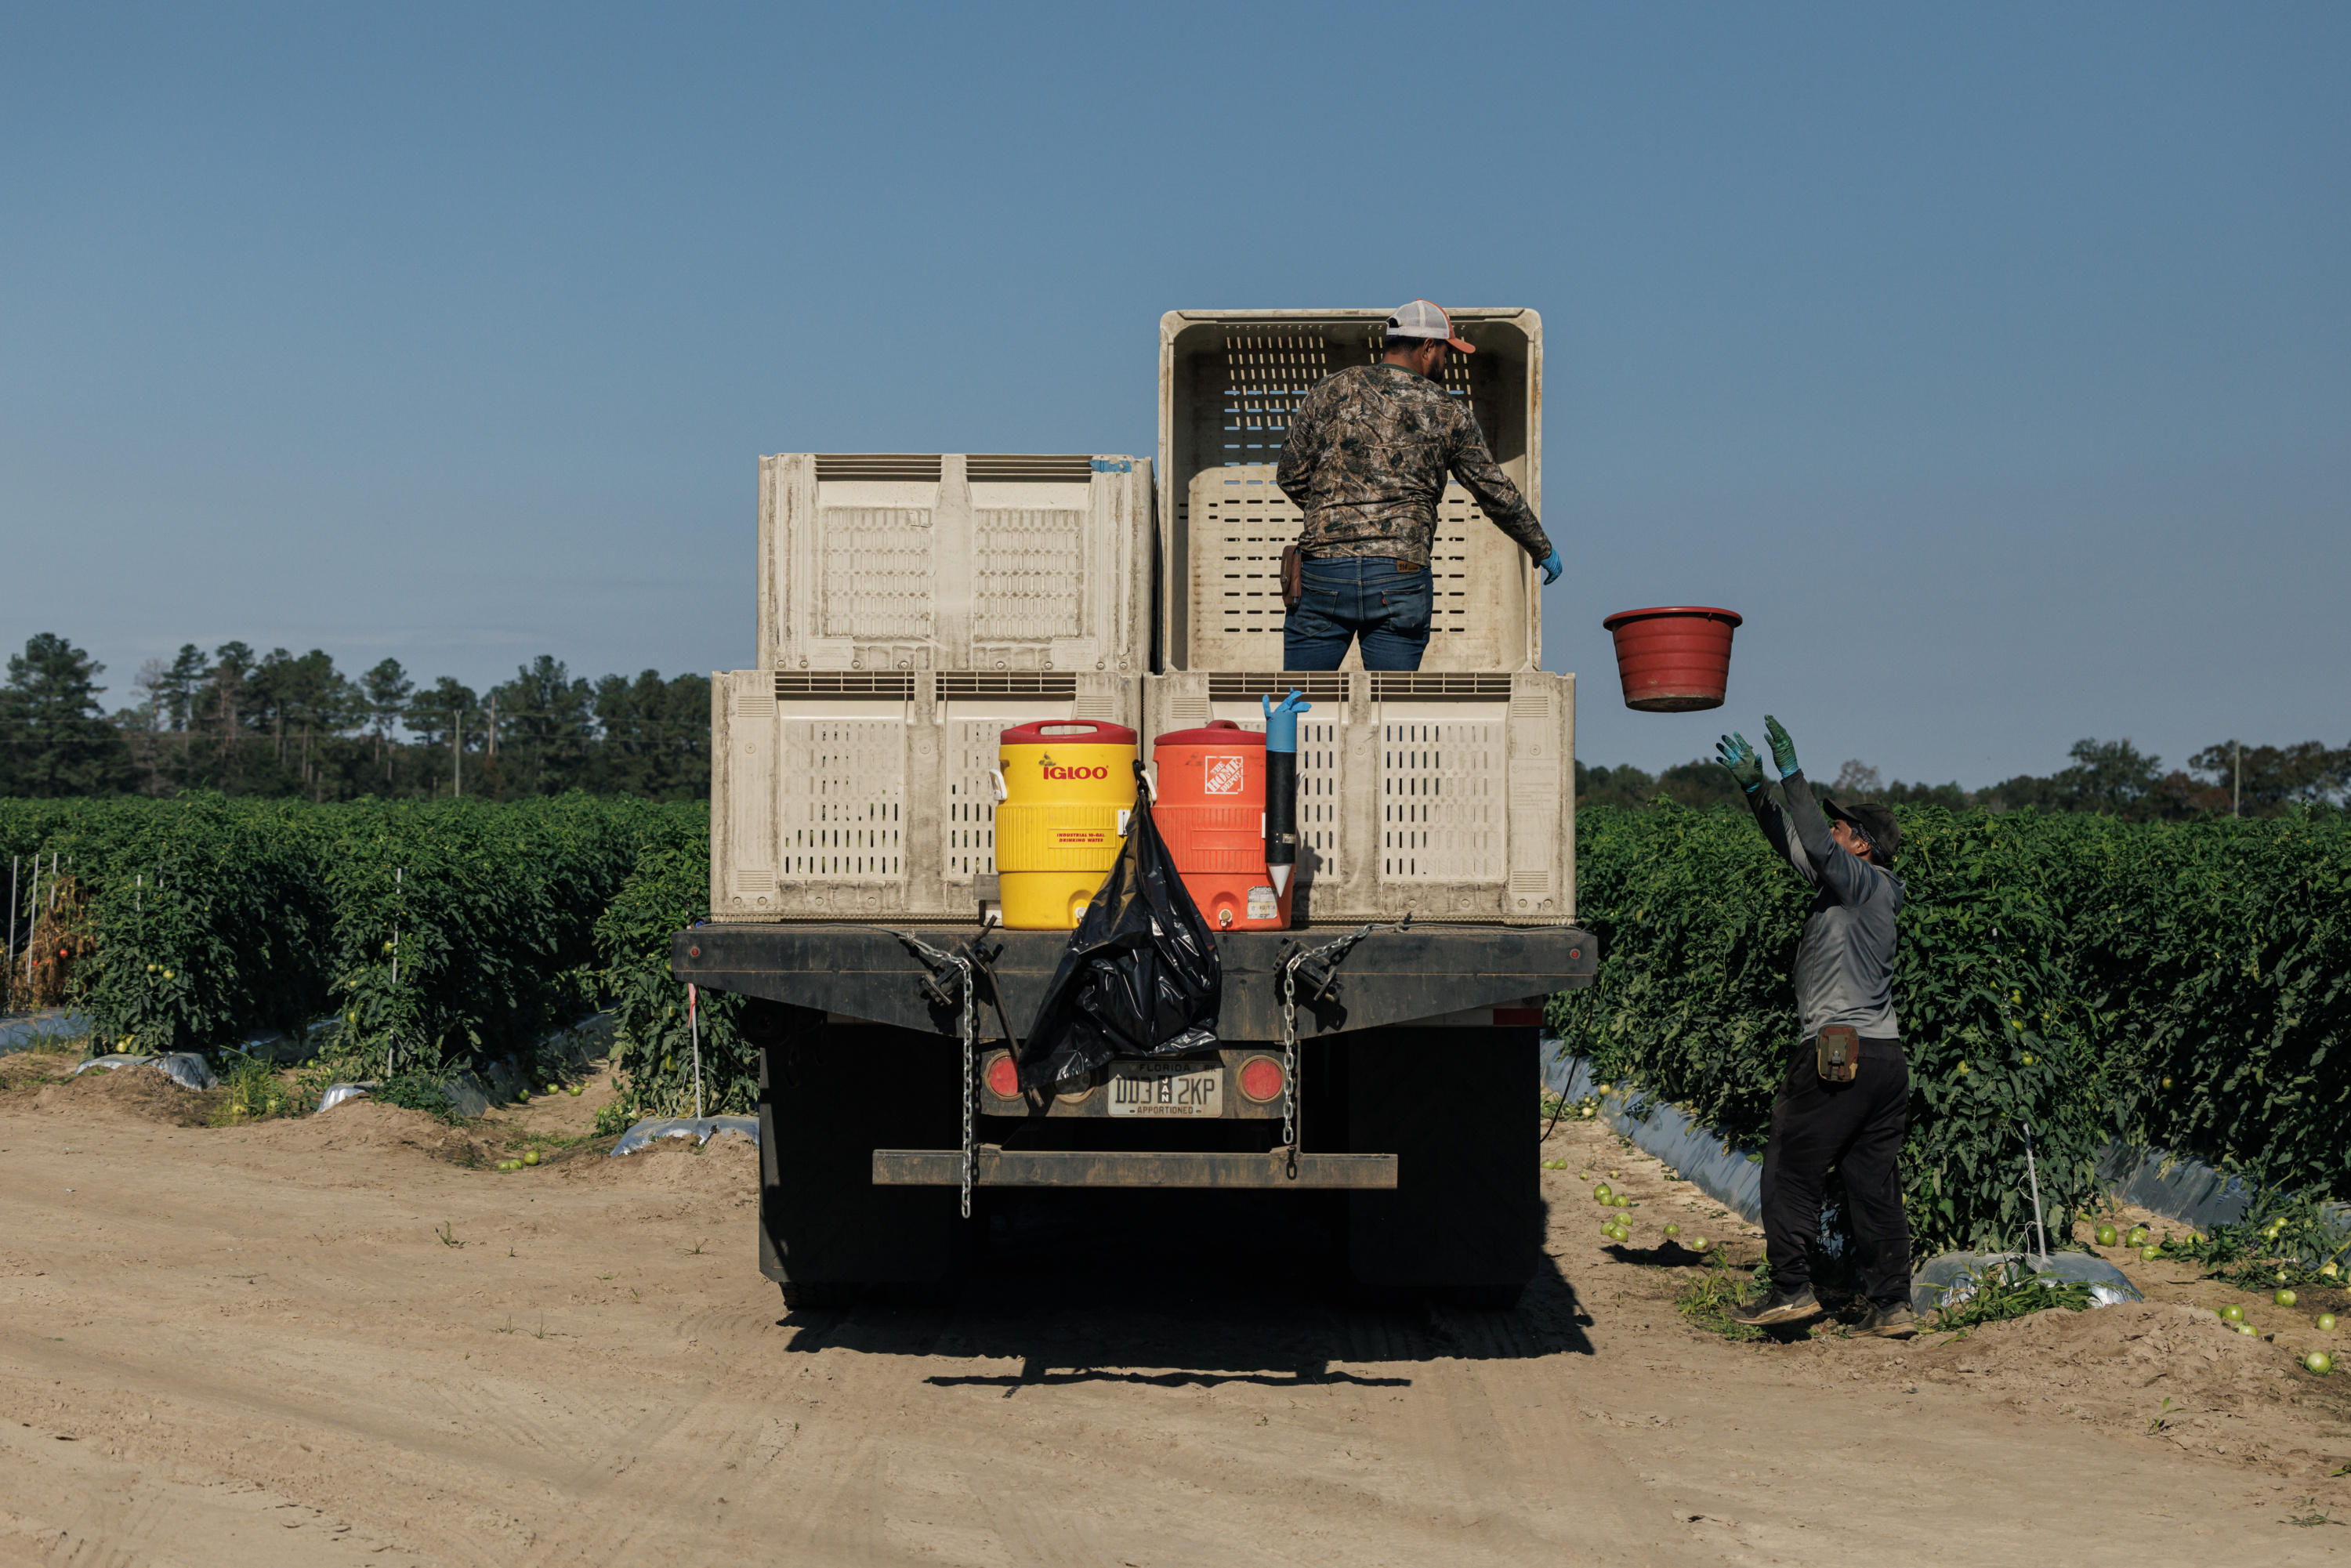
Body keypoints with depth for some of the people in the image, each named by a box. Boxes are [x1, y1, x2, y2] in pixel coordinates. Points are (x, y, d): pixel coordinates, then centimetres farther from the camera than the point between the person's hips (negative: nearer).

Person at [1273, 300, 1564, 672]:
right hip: (1402, 580, 0)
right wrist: (1542, 550, 27)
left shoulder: (1332, 390, 7)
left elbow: (1291, 476, 9)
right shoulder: (1447, 412, 6)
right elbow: (1497, 492, 13)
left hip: (1323, 572, 1)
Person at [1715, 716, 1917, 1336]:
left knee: (1790, 1171, 0)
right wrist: (1754, 787, 17)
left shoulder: (1865, 884, -6)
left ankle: (1791, 1289, 1)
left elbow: (1816, 846, -22)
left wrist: (1791, 773, -20)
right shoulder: (1855, 888, 18)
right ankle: (1893, 1304, 7)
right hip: (1883, 1056, 9)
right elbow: (1794, 843, 22)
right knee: (1875, 1183, 8)